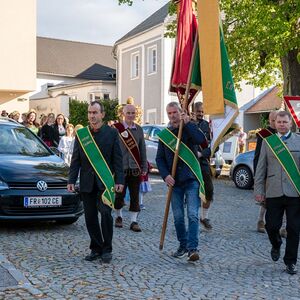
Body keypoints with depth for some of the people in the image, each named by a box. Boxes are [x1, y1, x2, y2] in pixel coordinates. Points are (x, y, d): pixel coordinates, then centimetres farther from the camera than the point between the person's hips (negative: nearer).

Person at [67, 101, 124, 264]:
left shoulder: (112, 133, 2)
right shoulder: (80, 134, 9)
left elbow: (117, 158, 1)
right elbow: (75, 159, 9)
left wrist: (119, 180, -6)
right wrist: (71, 180, 2)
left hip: (105, 181, -3)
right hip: (87, 182, 3)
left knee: (105, 213, -13)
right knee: (90, 217, 6)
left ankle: (107, 249, 2)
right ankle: (96, 249, 19)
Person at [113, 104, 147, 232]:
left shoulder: (139, 129, 8)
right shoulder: (116, 128, -4)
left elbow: (142, 149, 11)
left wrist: (144, 167, 9)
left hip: (135, 168, 3)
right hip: (120, 167, -3)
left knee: (135, 195, 3)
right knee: (119, 194, 7)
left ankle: (133, 221, 10)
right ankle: (119, 217, 28)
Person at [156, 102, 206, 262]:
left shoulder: (189, 129, 2)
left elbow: (201, 140, -20)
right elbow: (159, 158, 9)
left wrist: (187, 123, -17)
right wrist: (165, 175, -6)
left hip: (191, 179, -3)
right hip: (174, 181, 4)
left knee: (193, 215, -12)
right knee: (178, 217, 9)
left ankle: (192, 248, -13)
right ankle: (183, 245, 22)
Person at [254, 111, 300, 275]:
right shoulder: (267, 141, 8)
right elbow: (261, 168, 8)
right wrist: (258, 190, 3)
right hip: (274, 192, 1)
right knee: (272, 225, 3)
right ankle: (276, 245, 36)